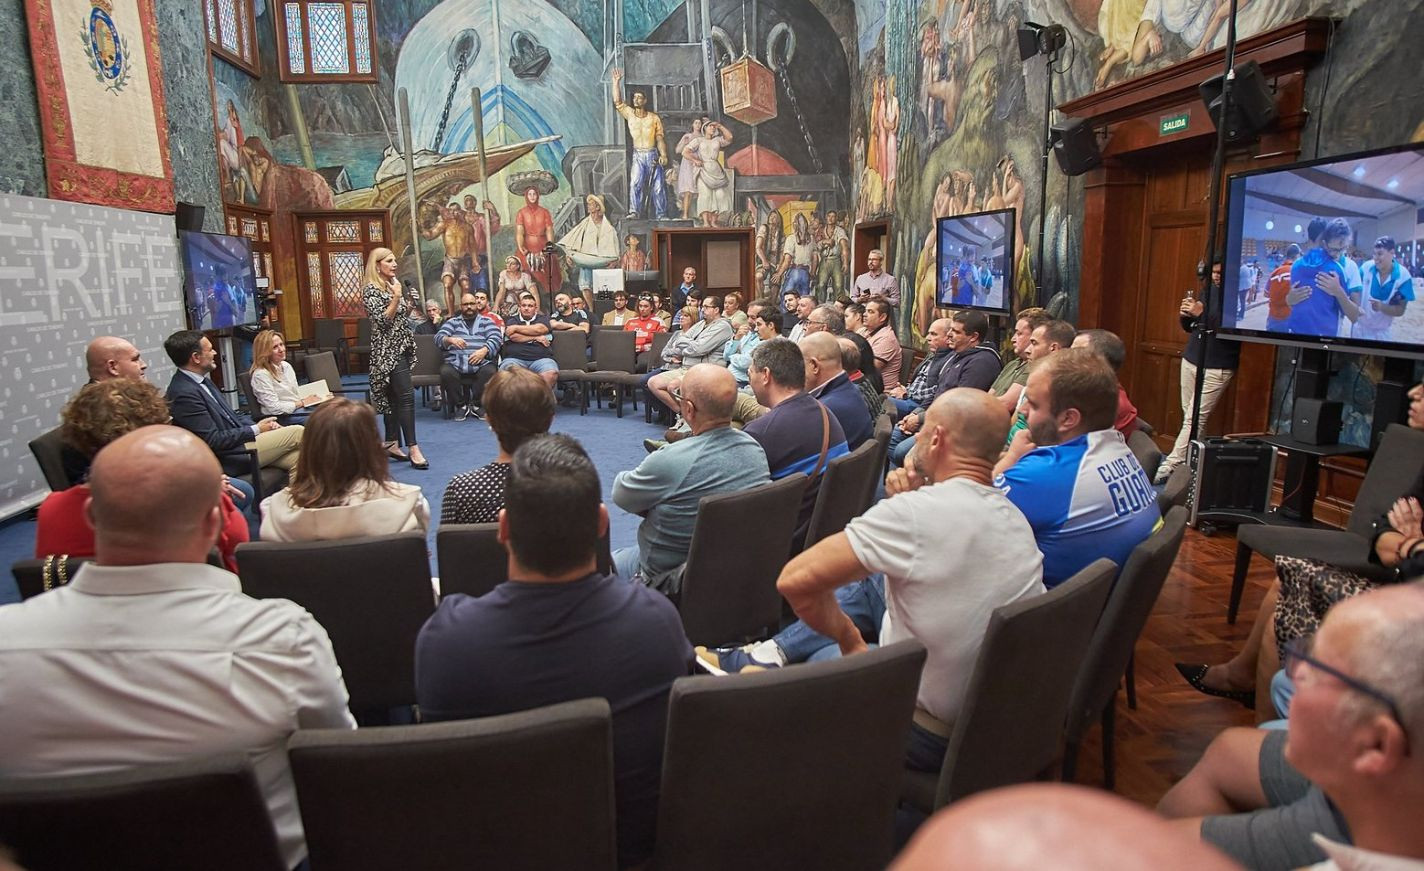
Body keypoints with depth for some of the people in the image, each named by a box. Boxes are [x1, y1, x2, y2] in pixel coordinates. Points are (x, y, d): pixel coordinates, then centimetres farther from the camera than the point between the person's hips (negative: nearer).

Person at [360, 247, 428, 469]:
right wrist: (396, 297, -23)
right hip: (387, 350, -8)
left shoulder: (393, 285, 14)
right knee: (406, 395, -15)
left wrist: (410, 303, 4)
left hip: (401, 347, 8)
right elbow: (382, 320, -18)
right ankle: (413, 448, -15)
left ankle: (391, 444, 15)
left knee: (394, 397, 10)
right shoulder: (371, 289, -10)